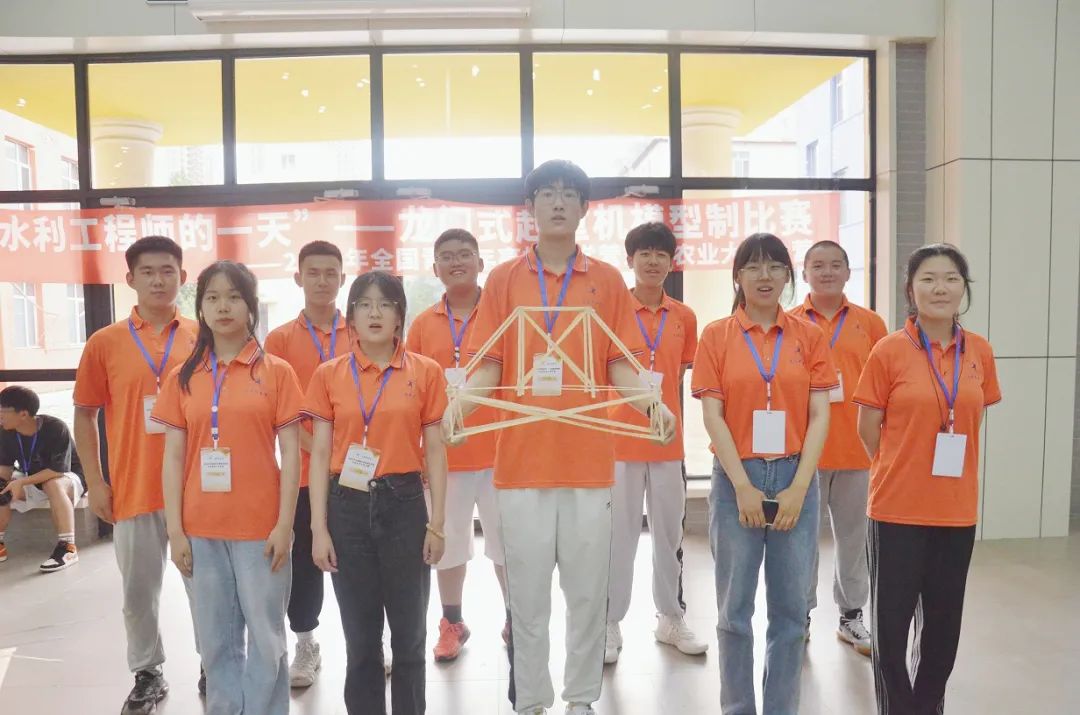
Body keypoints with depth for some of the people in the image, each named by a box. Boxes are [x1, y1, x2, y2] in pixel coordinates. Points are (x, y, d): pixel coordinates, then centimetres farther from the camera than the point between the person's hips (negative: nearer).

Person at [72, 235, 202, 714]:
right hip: (132, 490, 1)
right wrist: (95, 482, 0)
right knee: (139, 591, 11)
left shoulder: (202, 338, 1)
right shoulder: (105, 343, 1)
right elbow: (85, 416, 6)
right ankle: (147, 674, 28)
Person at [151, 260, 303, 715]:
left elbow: (290, 452, -3)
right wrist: (175, 530, 0)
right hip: (200, 528, 3)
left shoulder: (276, 371, -1)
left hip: (260, 526, -2)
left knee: (266, 636, 7)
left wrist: (284, 524, -8)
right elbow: (173, 457, 6)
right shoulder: (183, 377, 7)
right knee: (216, 639, 13)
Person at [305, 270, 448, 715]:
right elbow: (320, 454, 2)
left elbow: (434, 450, 2)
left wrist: (437, 523, -1)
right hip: (348, 507, 1)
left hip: (404, 504, 0)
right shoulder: (328, 375, 2)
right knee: (360, 635, 11)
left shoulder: (426, 372, 0)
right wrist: (318, 528, -2)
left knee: (409, 632, 9)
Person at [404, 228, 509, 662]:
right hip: (444, 454, 2)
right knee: (449, 541, 13)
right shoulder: (423, 325, 4)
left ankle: (514, 619, 26)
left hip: (498, 450, -1)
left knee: (505, 538, 10)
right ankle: (452, 623, 28)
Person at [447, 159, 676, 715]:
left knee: (588, 590, 9)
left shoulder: (607, 281, 6)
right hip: (522, 458, 0)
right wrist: (461, 400, -16)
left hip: (589, 459, 1)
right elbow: (490, 364, 3)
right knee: (527, 594, 8)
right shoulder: (503, 279, 6)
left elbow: (620, 365, 4)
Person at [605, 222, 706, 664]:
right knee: (618, 535, 4)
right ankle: (610, 624, 17)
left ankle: (671, 618, 29)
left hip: (668, 440, 4)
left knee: (669, 532, 14)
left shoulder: (684, 317, 5)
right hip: (621, 439, -3)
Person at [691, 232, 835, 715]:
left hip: (796, 479, 2)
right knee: (735, 608, 7)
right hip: (737, 480, -1)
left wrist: (799, 487, -9)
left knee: (791, 607, 9)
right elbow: (712, 416, -4)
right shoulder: (716, 335, 1)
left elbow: (819, 416, 1)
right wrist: (743, 486, -11)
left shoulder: (809, 336, 5)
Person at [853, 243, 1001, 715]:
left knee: (944, 623, 16)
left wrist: (946, 469, 12)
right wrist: (901, 472, 6)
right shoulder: (889, 350, -10)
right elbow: (868, 428, -3)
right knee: (891, 622, 6)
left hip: (957, 509, 4)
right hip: (898, 507, -4)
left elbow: (972, 419, 15)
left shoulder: (980, 352, 2)